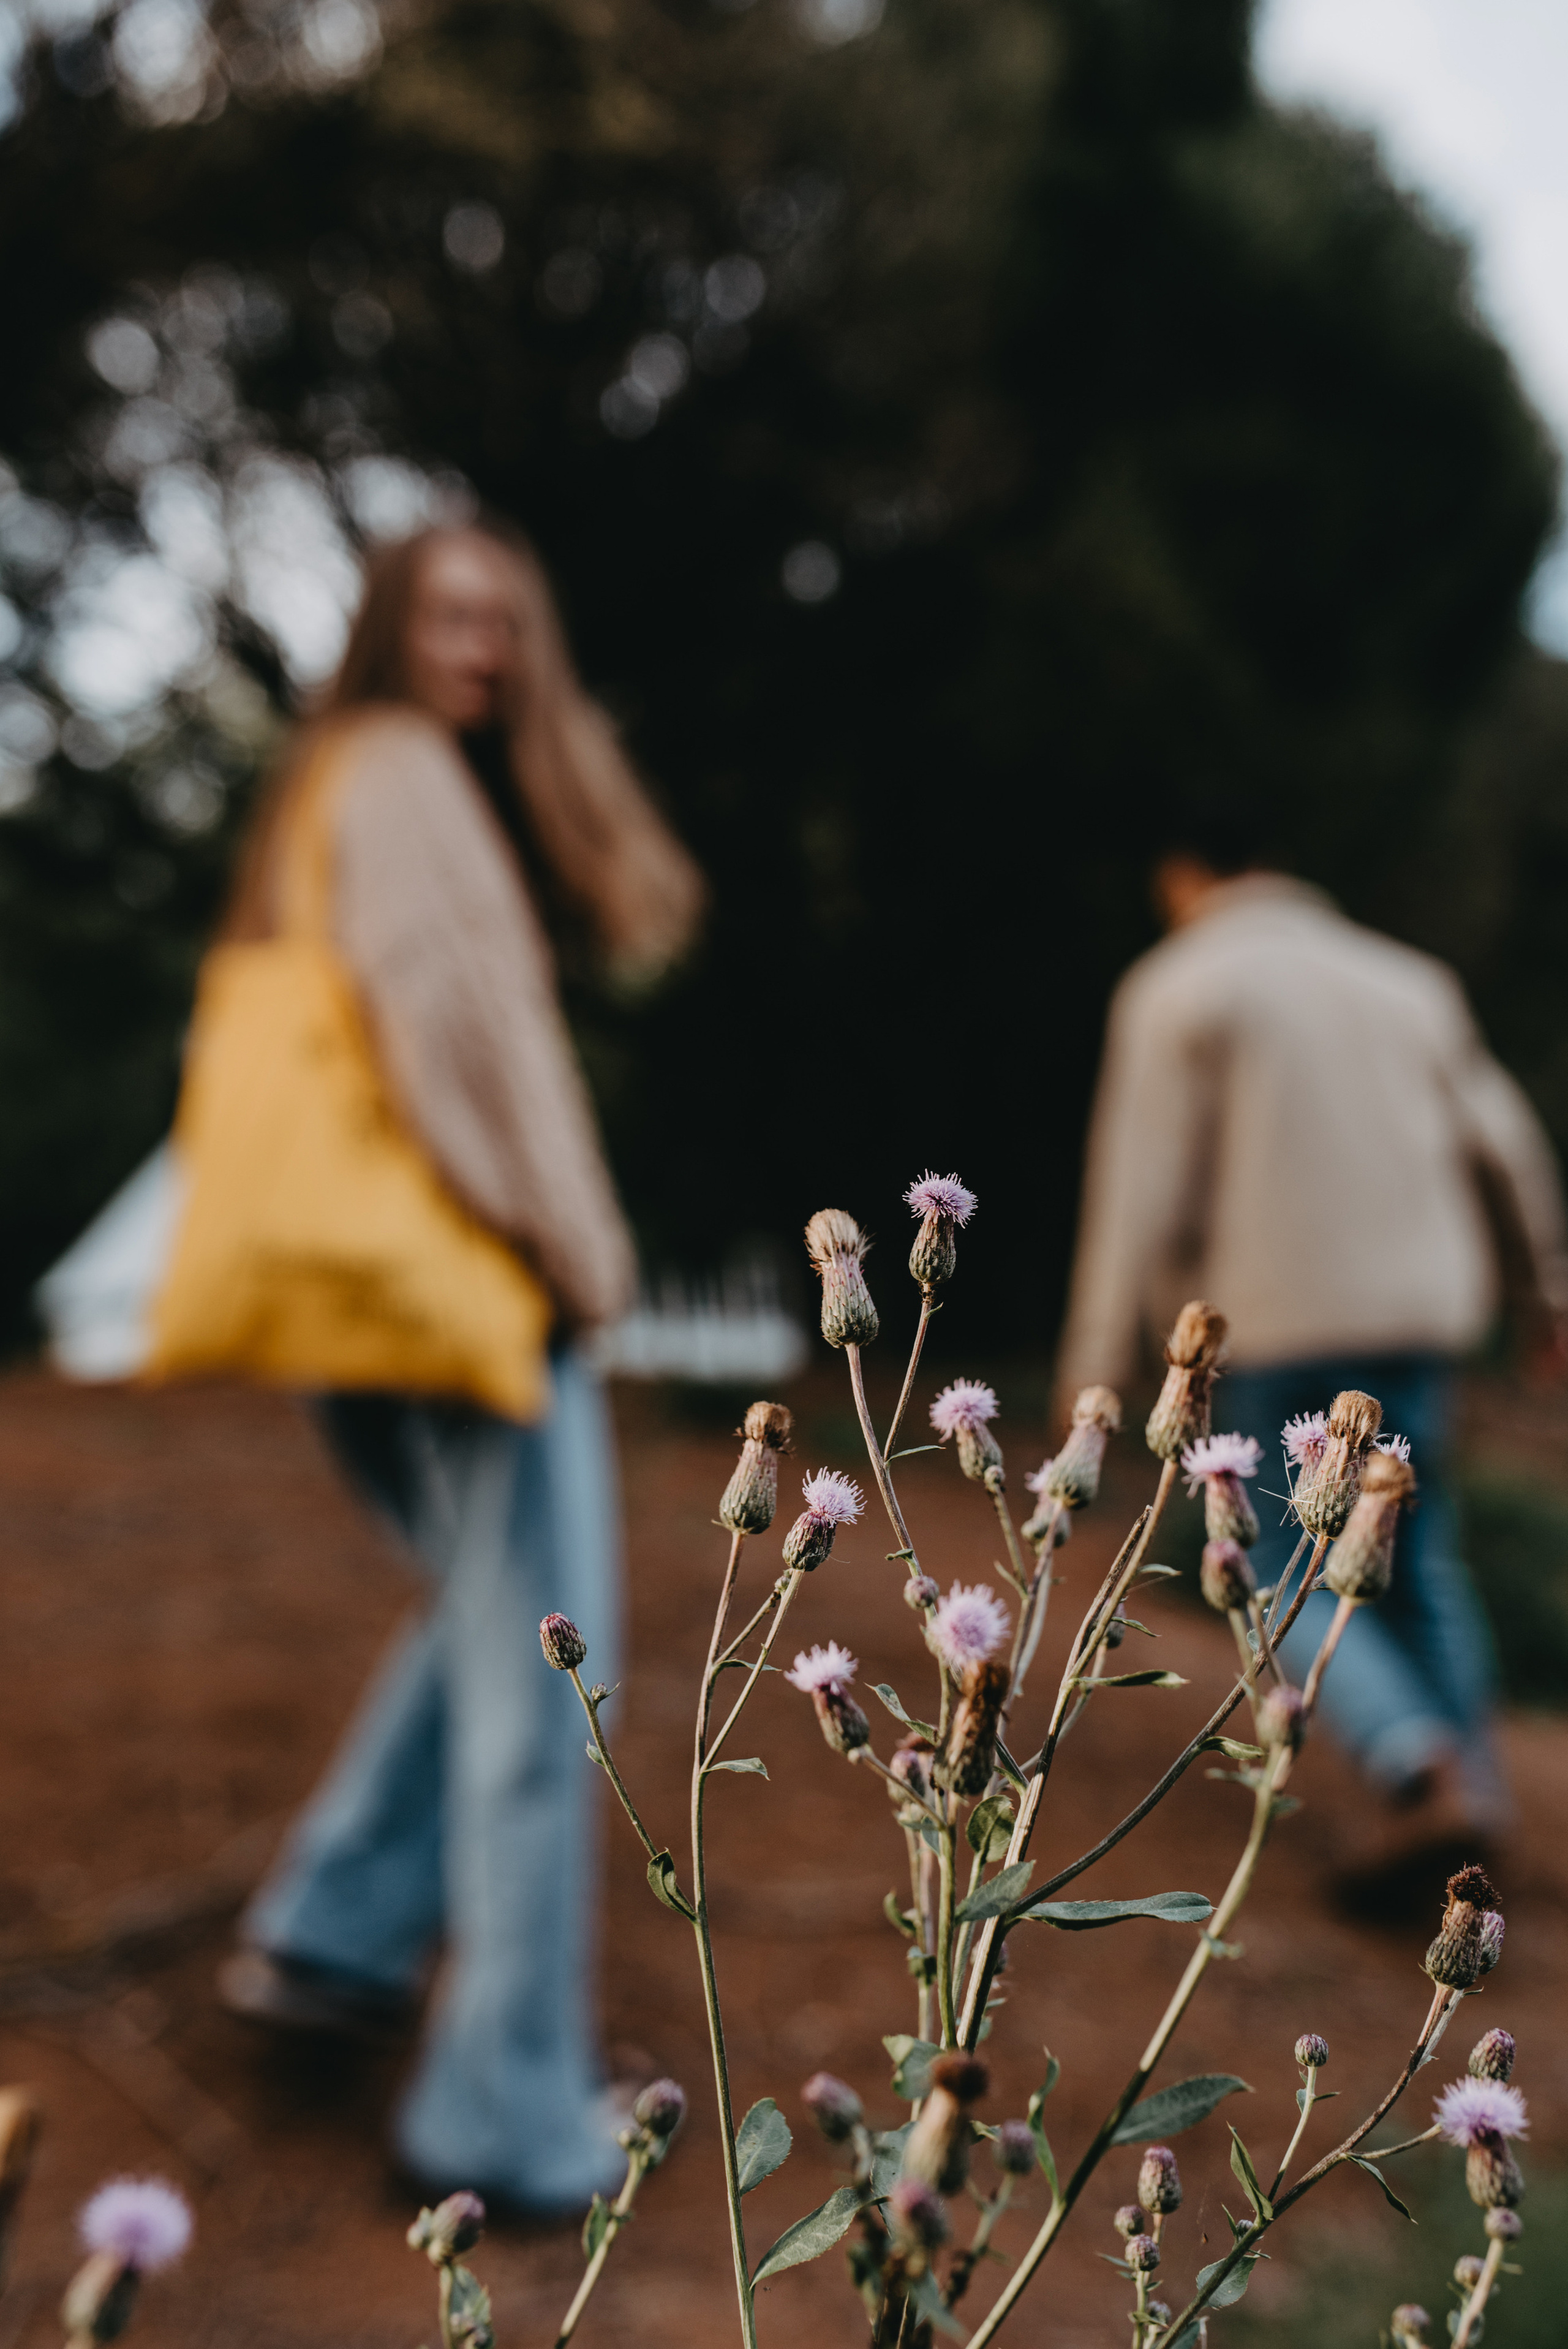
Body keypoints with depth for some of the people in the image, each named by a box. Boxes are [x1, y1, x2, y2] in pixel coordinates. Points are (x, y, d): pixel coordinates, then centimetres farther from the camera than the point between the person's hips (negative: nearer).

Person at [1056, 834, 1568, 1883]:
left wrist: (1099, 1363, -6)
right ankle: (1475, 1787, 15)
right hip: (1416, 1317, 5)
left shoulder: (1178, 990, 0)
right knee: (1418, 1561, 17)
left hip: (1277, 1325, -5)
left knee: (1294, 1579, 4)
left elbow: (1142, 1187, -8)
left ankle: (1420, 1767, -14)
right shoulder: (1404, 978, 15)